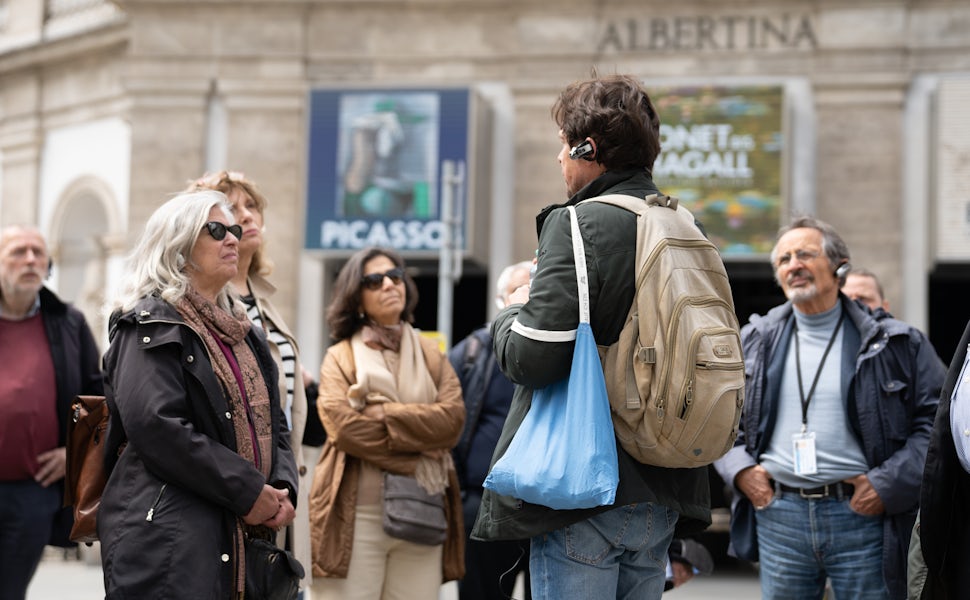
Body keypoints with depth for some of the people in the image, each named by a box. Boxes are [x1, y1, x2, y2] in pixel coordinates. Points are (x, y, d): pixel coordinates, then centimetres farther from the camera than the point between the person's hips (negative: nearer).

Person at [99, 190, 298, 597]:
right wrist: (248, 491, -18)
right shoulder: (153, 324, -5)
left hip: (241, 539, 8)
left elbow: (273, 426, 21)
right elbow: (157, 426, -19)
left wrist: (282, 487, -1)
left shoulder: (243, 333, 20)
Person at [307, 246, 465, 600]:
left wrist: (380, 414, -9)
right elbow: (344, 427, -10)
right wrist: (415, 462, -10)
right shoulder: (340, 357, 7)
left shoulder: (431, 355, 16)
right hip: (358, 516, -3)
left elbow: (453, 419, -2)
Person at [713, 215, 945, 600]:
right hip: (778, 516, 3)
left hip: (861, 516, -2)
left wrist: (888, 483, -9)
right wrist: (739, 469, 2)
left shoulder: (892, 343, 1)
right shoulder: (754, 342, 11)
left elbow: (936, 418, 0)